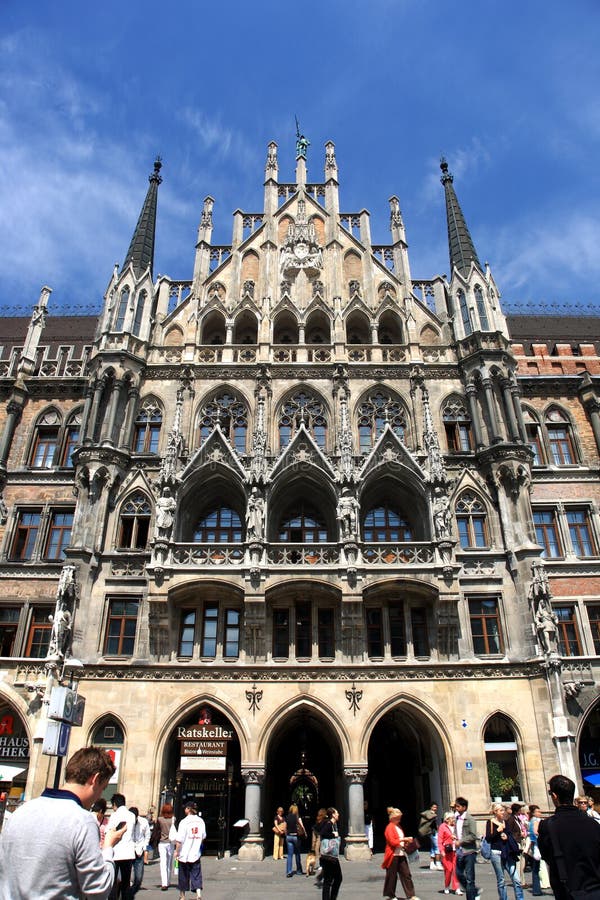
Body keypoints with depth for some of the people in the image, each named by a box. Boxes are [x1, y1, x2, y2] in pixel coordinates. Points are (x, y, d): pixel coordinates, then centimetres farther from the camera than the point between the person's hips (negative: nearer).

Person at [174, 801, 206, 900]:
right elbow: (203, 837, 13)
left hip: (184, 854, -3)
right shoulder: (201, 821, 2)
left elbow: (179, 839, -16)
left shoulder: (184, 822, -14)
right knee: (196, 875, 7)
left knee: (183, 875, 13)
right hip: (196, 854, 3)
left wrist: (176, 851, -6)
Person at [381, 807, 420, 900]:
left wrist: (406, 842, 7)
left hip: (401, 854, 7)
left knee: (406, 874, 3)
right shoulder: (389, 828, -12)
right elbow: (392, 842, -19)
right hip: (393, 855, -7)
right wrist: (403, 839, -18)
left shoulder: (398, 827, 15)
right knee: (392, 876, 3)